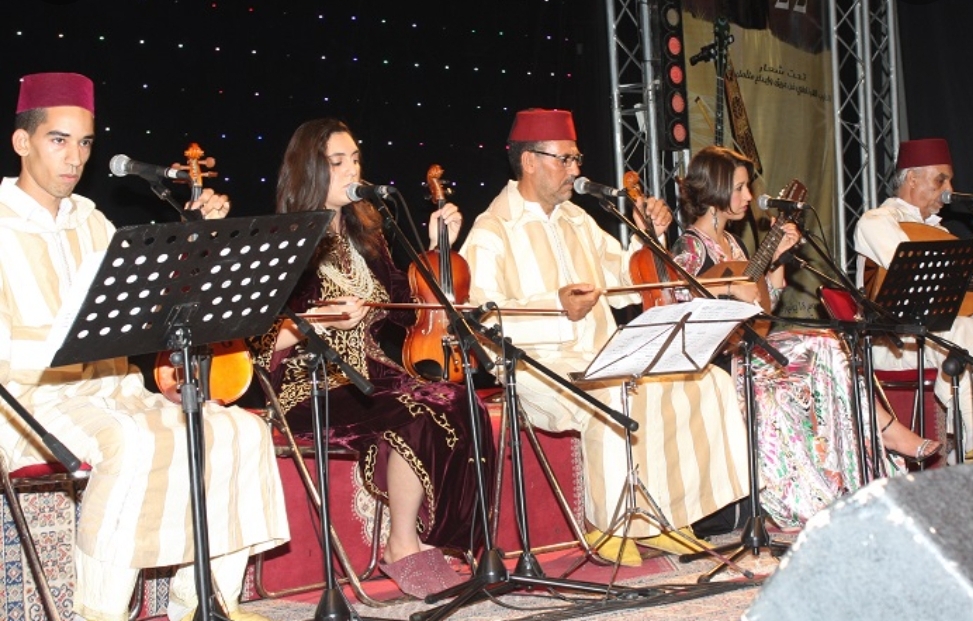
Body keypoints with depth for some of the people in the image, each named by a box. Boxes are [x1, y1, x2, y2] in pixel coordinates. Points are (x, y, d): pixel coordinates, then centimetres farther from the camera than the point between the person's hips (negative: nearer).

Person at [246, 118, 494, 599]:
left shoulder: (363, 233, 14)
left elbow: (406, 308, 19)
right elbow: (264, 342, -11)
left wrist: (436, 247, 12)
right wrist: (323, 319, -22)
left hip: (371, 374, 6)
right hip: (311, 387, -6)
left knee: (461, 409, -22)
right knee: (416, 420, -31)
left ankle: (427, 540, -14)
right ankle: (403, 550, -13)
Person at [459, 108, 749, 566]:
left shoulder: (576, 219, 21)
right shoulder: (492, 233, -4)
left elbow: (622, 284, 25)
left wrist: (649, 235, 9)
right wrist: (557, 308, -26)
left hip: (603, 354, 8)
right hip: (541, 365, -8)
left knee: (705, 383, -7)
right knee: (612, 397, -37)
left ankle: (666, 514, -3)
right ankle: (608, 527, -20)